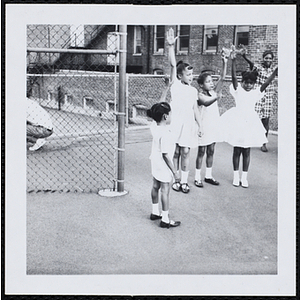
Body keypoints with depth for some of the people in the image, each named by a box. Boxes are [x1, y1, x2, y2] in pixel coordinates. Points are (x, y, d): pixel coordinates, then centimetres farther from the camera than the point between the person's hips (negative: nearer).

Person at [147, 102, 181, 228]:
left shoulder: (154, 126, -6)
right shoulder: (165, 134, -30)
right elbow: (165, 155, -28)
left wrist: (160, 107, 16)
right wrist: (175, 172, -22)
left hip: (155, 163, 9)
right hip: (164, 167, -9)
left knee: (155, 187, 21)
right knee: (165, 191, 2)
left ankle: (155, 212, 37)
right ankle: (165, 220, 11)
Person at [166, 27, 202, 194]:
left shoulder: (193, 90, 12)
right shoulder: (175, 85, 0)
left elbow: (195, 109, 15)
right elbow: (173, 65, -11)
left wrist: (199, 125, 11)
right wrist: (171, 46, -21)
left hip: (189, 124, 3)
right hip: (176, 123, -3)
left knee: (185, 152, 5)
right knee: (175, 152, 4)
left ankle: (184, 181, 13)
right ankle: (175, 180, 15)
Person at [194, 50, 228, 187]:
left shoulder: (213, 92, 4)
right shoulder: (200, 95, -12)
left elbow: (222, 78, -4)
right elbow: (206, 102, -35)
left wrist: (224, 62, -13)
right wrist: (216, 97, -54)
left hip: (213, 126, 6)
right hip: (203, 126, -6)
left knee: (211, 151, 13)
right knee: (201, 152, 2)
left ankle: (208, 176, 24)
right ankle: (197, 177, 11)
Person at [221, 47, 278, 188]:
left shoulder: (256, 92, 3)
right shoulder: (238, 90, -4)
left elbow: (267, 82, -8)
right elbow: (234, 77, -18)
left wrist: (277, 69, -21)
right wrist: (233, 61, -31)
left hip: (250, 123, 2)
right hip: (238, 121, -2)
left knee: (246, 151, 9)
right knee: (237, 151, 7)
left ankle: (244, 177, 18)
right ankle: (236, 176, 19)